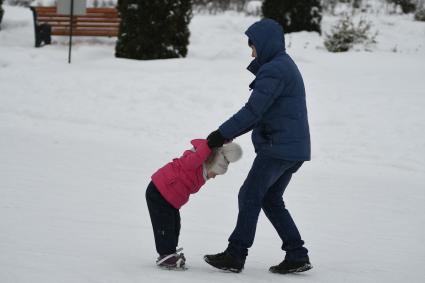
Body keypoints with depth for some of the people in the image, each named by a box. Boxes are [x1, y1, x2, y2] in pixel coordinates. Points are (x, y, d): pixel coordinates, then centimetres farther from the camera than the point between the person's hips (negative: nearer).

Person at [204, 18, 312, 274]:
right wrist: (230, 134, 12)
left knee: (250, 196, -4)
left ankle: (236, 255, -1)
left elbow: (253, 111, -20)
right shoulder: (285, 66, 18)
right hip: (295, 148, 10)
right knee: (271, 200, 15)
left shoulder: (274, 71, -15)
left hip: (278, 147, -10)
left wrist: (222, 134, -13)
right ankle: (296, 255, 13)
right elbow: (262, 113, 19)